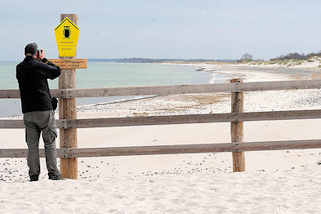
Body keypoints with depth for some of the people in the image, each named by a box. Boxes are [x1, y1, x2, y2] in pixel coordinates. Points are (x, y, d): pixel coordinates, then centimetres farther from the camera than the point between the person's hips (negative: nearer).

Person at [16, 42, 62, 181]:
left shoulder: (19, 68, 6)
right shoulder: (39, 66, -9)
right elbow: (56, 71, 4)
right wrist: (44, 59, 11)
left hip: (27, 111, 5)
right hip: (44, 109, -4)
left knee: (32, 145, 8)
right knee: (50, 143, 3)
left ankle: (33, 175, 7)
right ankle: (53, 174, 1)